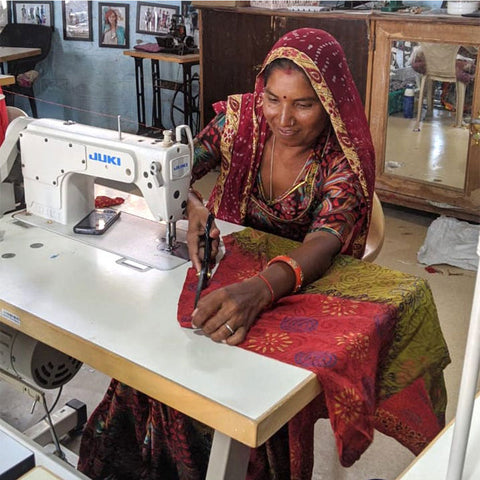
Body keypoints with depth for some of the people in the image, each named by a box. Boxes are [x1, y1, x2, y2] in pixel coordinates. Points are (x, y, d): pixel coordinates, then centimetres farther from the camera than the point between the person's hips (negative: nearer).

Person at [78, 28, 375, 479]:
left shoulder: (343, 160, -16)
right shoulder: (242, 118, -7)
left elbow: (325, 240, -33)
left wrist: (260, 288, -54)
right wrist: (190, 205, -31)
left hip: (297, 286, -2)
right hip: (229, 269, 3)